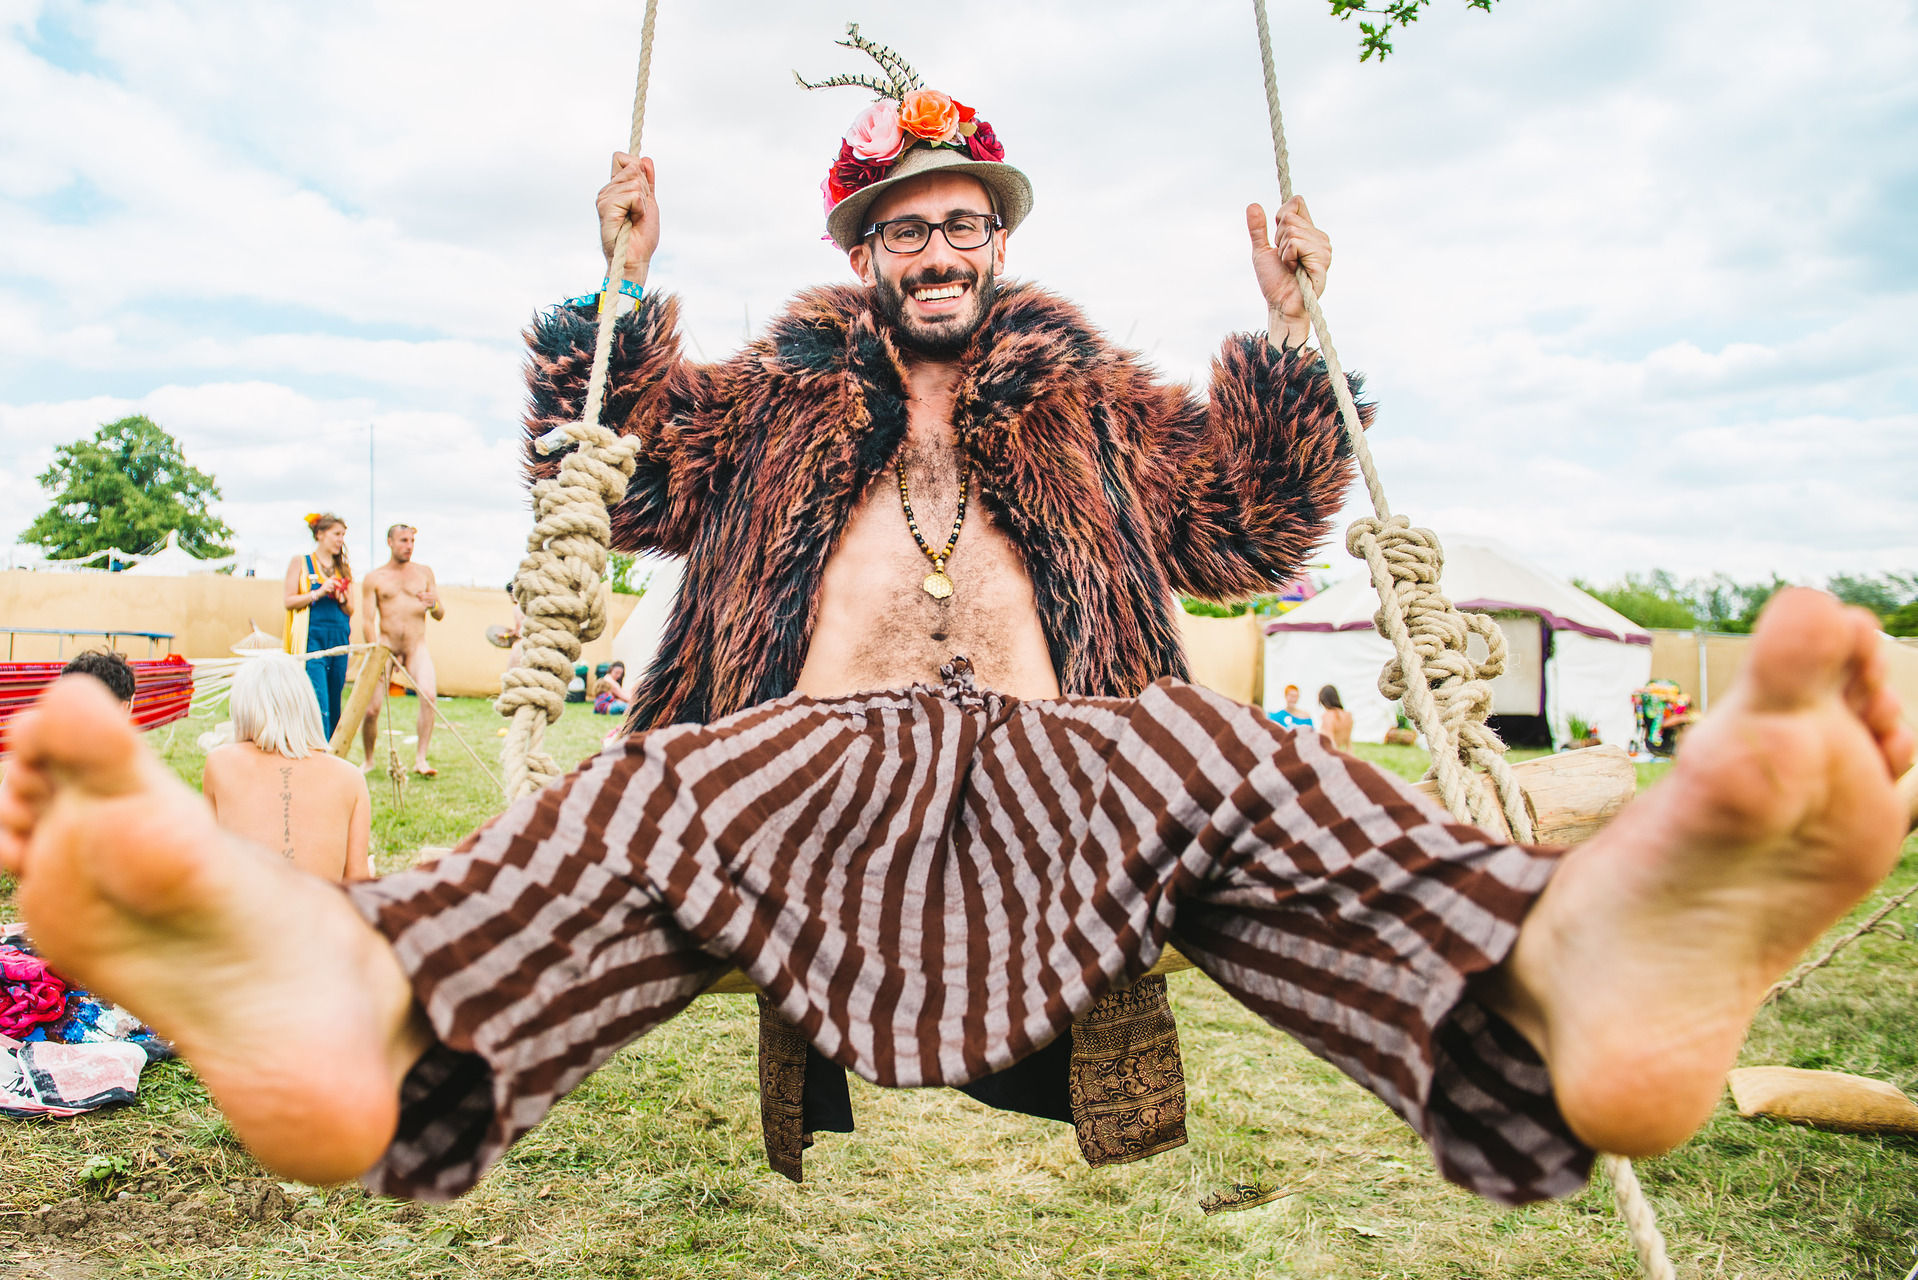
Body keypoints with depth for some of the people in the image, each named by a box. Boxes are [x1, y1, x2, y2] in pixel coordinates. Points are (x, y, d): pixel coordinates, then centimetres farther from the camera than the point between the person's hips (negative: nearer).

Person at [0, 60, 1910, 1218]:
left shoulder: (1097, 398, 29)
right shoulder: (771, 398, 28)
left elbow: (1251, 528, 27)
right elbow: (617, 480, 27)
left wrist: (1287, 333, 20)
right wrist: (621, 291, 18)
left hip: (1059, 766, 0)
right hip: (810, 760, 1)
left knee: (1224, 768, -34)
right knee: (645, 804, -33)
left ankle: (1566, 974, -62)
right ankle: (360, 997, -63)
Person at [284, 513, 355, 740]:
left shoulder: (344, 570, 17)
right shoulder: (300, 563, 7)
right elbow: (289, 602, -1)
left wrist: (341, 599, -5)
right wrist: (318, 593, -12)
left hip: (339, 639, 5)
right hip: (312, 638, -5)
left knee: (334, 704, 4)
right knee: (319, 704, -14)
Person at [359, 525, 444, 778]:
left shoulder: (424, 573, 11)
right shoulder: (374, 578, 6)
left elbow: (440, 616, 11)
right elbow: (367, 620, 2)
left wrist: (433, 605, -13)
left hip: (417, 647, 1)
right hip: (386, 647, 0)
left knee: (429, 695, -25)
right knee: (371, 708, -7)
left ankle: (420, 759, -19)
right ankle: (368, 759, 18)